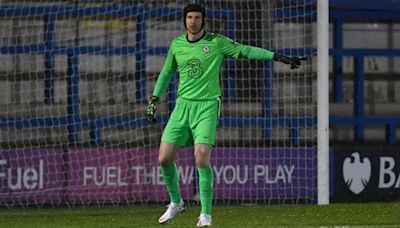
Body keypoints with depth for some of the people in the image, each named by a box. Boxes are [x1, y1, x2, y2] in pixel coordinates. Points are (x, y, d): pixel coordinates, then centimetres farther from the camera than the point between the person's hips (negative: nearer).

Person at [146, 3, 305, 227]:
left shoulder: (216, 42, -3)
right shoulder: (177, 44, 8)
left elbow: (246, 50, -5)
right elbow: (167, 72, 21)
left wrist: (279, 57, -12)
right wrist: (154, 99, 17)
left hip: (207, 106, -4)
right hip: (182, 105, 4)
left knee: (202, 157, -19)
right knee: (164, 158, -4)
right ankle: (176, 202, 21)